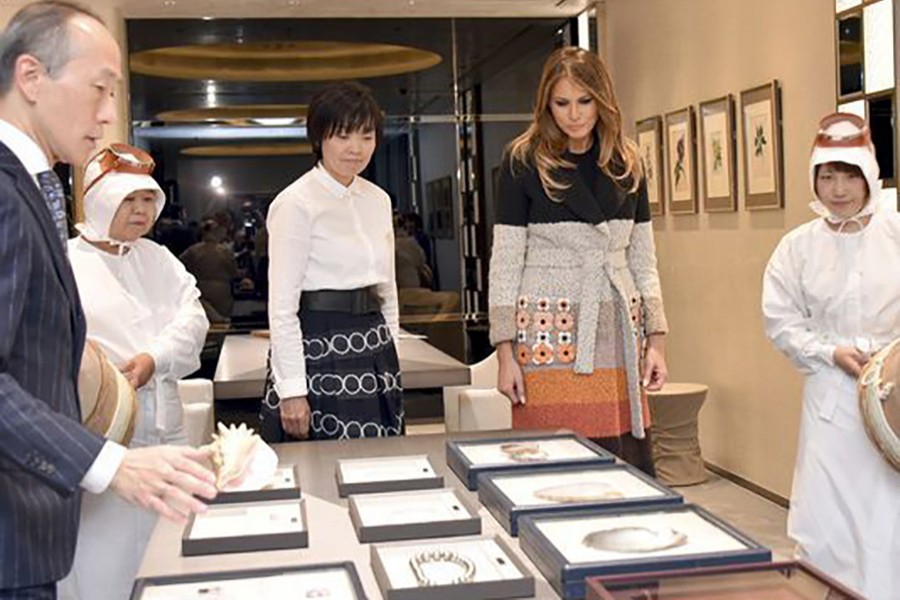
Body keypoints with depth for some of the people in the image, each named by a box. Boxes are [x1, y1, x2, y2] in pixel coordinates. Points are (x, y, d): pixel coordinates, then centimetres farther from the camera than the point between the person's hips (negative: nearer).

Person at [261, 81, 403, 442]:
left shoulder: (378, 200, 12)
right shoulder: (297, 204, -9)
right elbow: (282, 306, -12)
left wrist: (389, 351, 14)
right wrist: (292, 390, -15)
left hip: (374, 354, 7)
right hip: (320, 354, -6)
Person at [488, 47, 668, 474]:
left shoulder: (625, 163, 11)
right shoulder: (524, 162, -1)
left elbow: (643, 260, 14)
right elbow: (505, 263, -1)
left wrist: (655, 340, 7)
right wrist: (505, 352, -6)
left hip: (616, 333, 4)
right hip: (551, 334, -3)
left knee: (627, 462, 1)